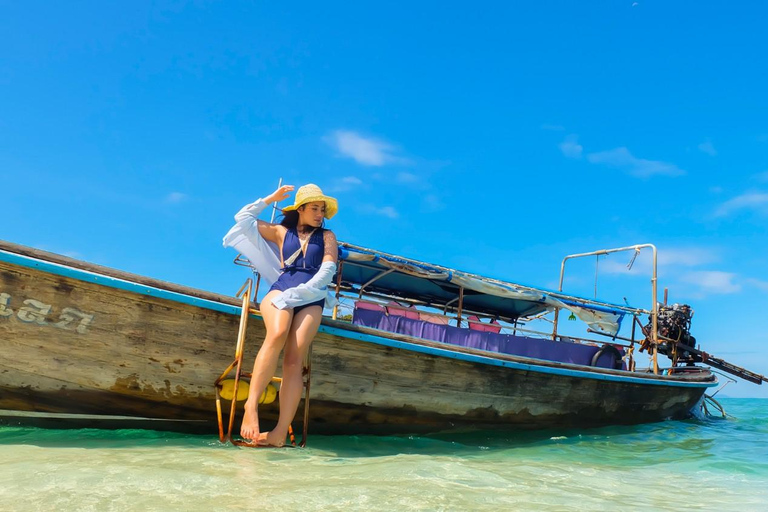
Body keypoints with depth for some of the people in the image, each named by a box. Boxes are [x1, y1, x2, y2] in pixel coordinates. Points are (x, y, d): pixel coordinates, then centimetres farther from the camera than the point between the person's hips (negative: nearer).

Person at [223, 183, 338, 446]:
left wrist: (298, 292, -8)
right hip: (280, 289, 0)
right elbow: (243, 219, 24)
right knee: (277, 335, -34)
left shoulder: (327, 236, 19)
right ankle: (251, 404, -35)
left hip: (311, 299, 0)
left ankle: (280, 432, -31)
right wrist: (270, 199, 23)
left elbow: (327, 270, 4)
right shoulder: (281, 231, 21)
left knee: (294, 359, -21)